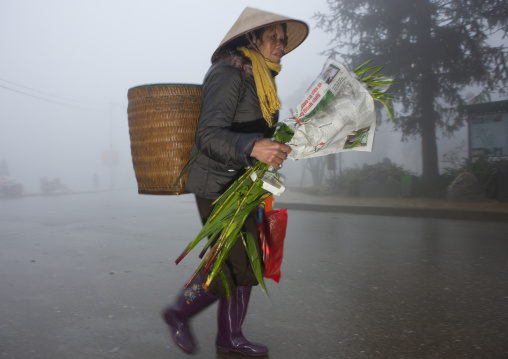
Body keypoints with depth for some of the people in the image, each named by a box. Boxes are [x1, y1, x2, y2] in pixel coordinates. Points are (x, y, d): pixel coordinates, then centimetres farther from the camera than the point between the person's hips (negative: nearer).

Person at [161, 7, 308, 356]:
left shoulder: (260, 80, 15)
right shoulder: (228, 74, -14)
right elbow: (209, 135, -24)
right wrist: (253, 147, -38)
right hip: (217, 186, -9)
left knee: (246, 262, 10)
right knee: (234, 263, -7)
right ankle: (179, 313, 17)